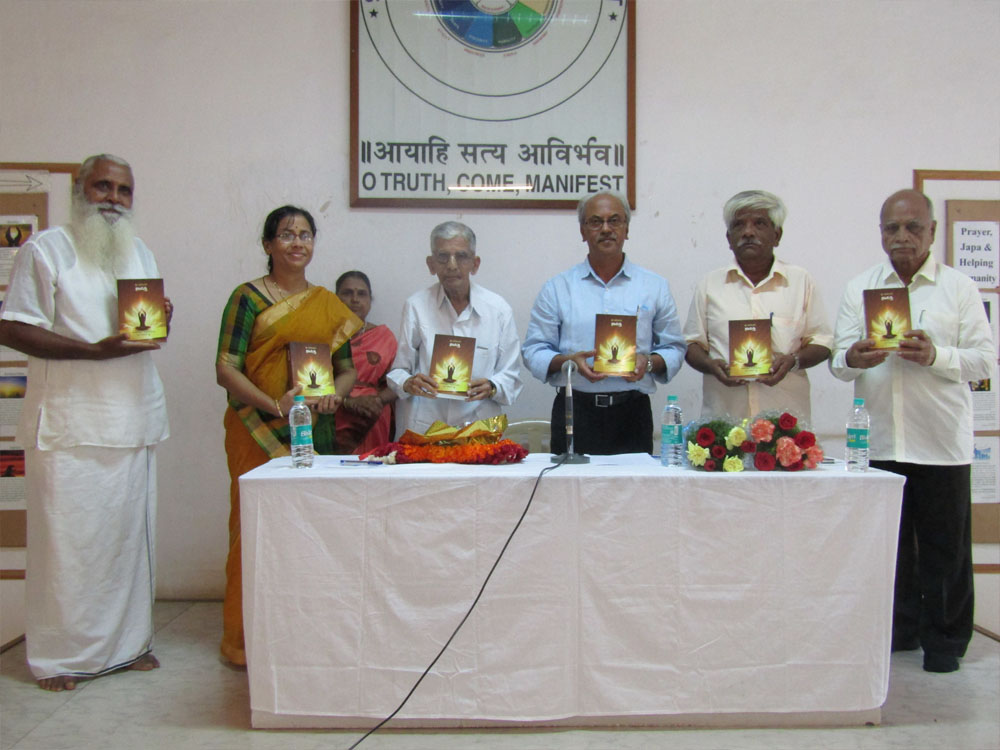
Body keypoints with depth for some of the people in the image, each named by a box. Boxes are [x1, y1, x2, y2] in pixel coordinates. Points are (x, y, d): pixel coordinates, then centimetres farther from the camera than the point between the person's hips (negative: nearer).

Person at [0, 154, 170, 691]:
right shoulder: (46, 249, -2)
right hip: (70, 425, -6)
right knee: (68, 540, -1)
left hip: (134, 421, 6)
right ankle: (58, 656, 13)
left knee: (131, 535, 10)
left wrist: (161, 320, 0)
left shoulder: (140, 254, 18)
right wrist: (96, 350, -20)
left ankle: (128, 642, 23)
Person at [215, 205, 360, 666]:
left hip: (316, 433, 4)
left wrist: (334, 395, -7)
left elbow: (347, 368, 15)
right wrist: (274, 404, -19)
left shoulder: (330, 305, 13)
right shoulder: (248, 297, 1)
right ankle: (242, 637, 13)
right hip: (258, 433, -3)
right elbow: (225, 370, -6)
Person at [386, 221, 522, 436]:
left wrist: (491, 388, -10)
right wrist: (409, 383, -13)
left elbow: (511, 376, 10)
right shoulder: (416, 306, 6)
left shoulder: (499, 309, 6)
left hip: (478, 426, 0)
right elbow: (398, 371, 8)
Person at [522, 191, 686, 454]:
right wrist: (567, 361, -12)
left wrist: (649, 362, -9)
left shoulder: (655, 287, 11)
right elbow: (533, 351, 6)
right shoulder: (557, 288, 9)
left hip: (632, 414, 1)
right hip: (575, 411, 0)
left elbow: (674, 349, 11)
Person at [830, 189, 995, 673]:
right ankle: (898, 632, 25)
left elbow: (985, 360, -1)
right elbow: (838, 359, 5)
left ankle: (944, 640, 21)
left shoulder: (959, 288, 5)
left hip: (941, 442, -2)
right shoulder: (859, 288, 10)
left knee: (944, 546, 6)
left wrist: (935, 355, -18)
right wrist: (852, 359, -18)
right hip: (878, 439, 2)